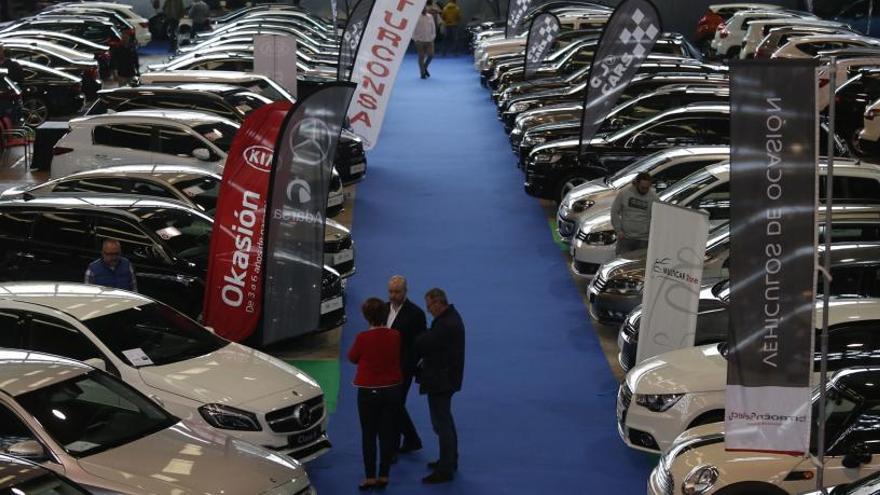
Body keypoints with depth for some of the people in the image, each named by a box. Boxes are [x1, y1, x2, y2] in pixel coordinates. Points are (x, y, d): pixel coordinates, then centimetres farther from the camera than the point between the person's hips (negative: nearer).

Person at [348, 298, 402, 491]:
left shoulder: (363, 337, -17)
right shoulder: (395, 336, -7)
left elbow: (352, 357, -1)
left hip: (368, 391, -3)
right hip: (392, 389, 3)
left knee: (368, 435, 7)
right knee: (387, 434, 10)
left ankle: (370, 477, 7)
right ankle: (384, 476, 13)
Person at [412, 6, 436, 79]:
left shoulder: (430, 17, 6)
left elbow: (433, 27, 11)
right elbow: (413, 29, -5)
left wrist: (433, 37, 5)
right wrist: (415, 39, -7)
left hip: (429, 40, 4)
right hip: (420, 40, -4)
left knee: (431, 55, -1)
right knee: (421, 57, 1)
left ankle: (425, 68, 25)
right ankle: (422, 73, 12)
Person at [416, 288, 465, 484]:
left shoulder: (446, 325, -26)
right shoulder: (450, 316, 7)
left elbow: (423, 345, -23)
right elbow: (431, 341, 9)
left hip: (441, 380, -11)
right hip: (445, 378, 11)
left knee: (442, 423, -4)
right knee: (445, 421, 22)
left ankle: (445, 470, 3)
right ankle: (450, 461, 35)